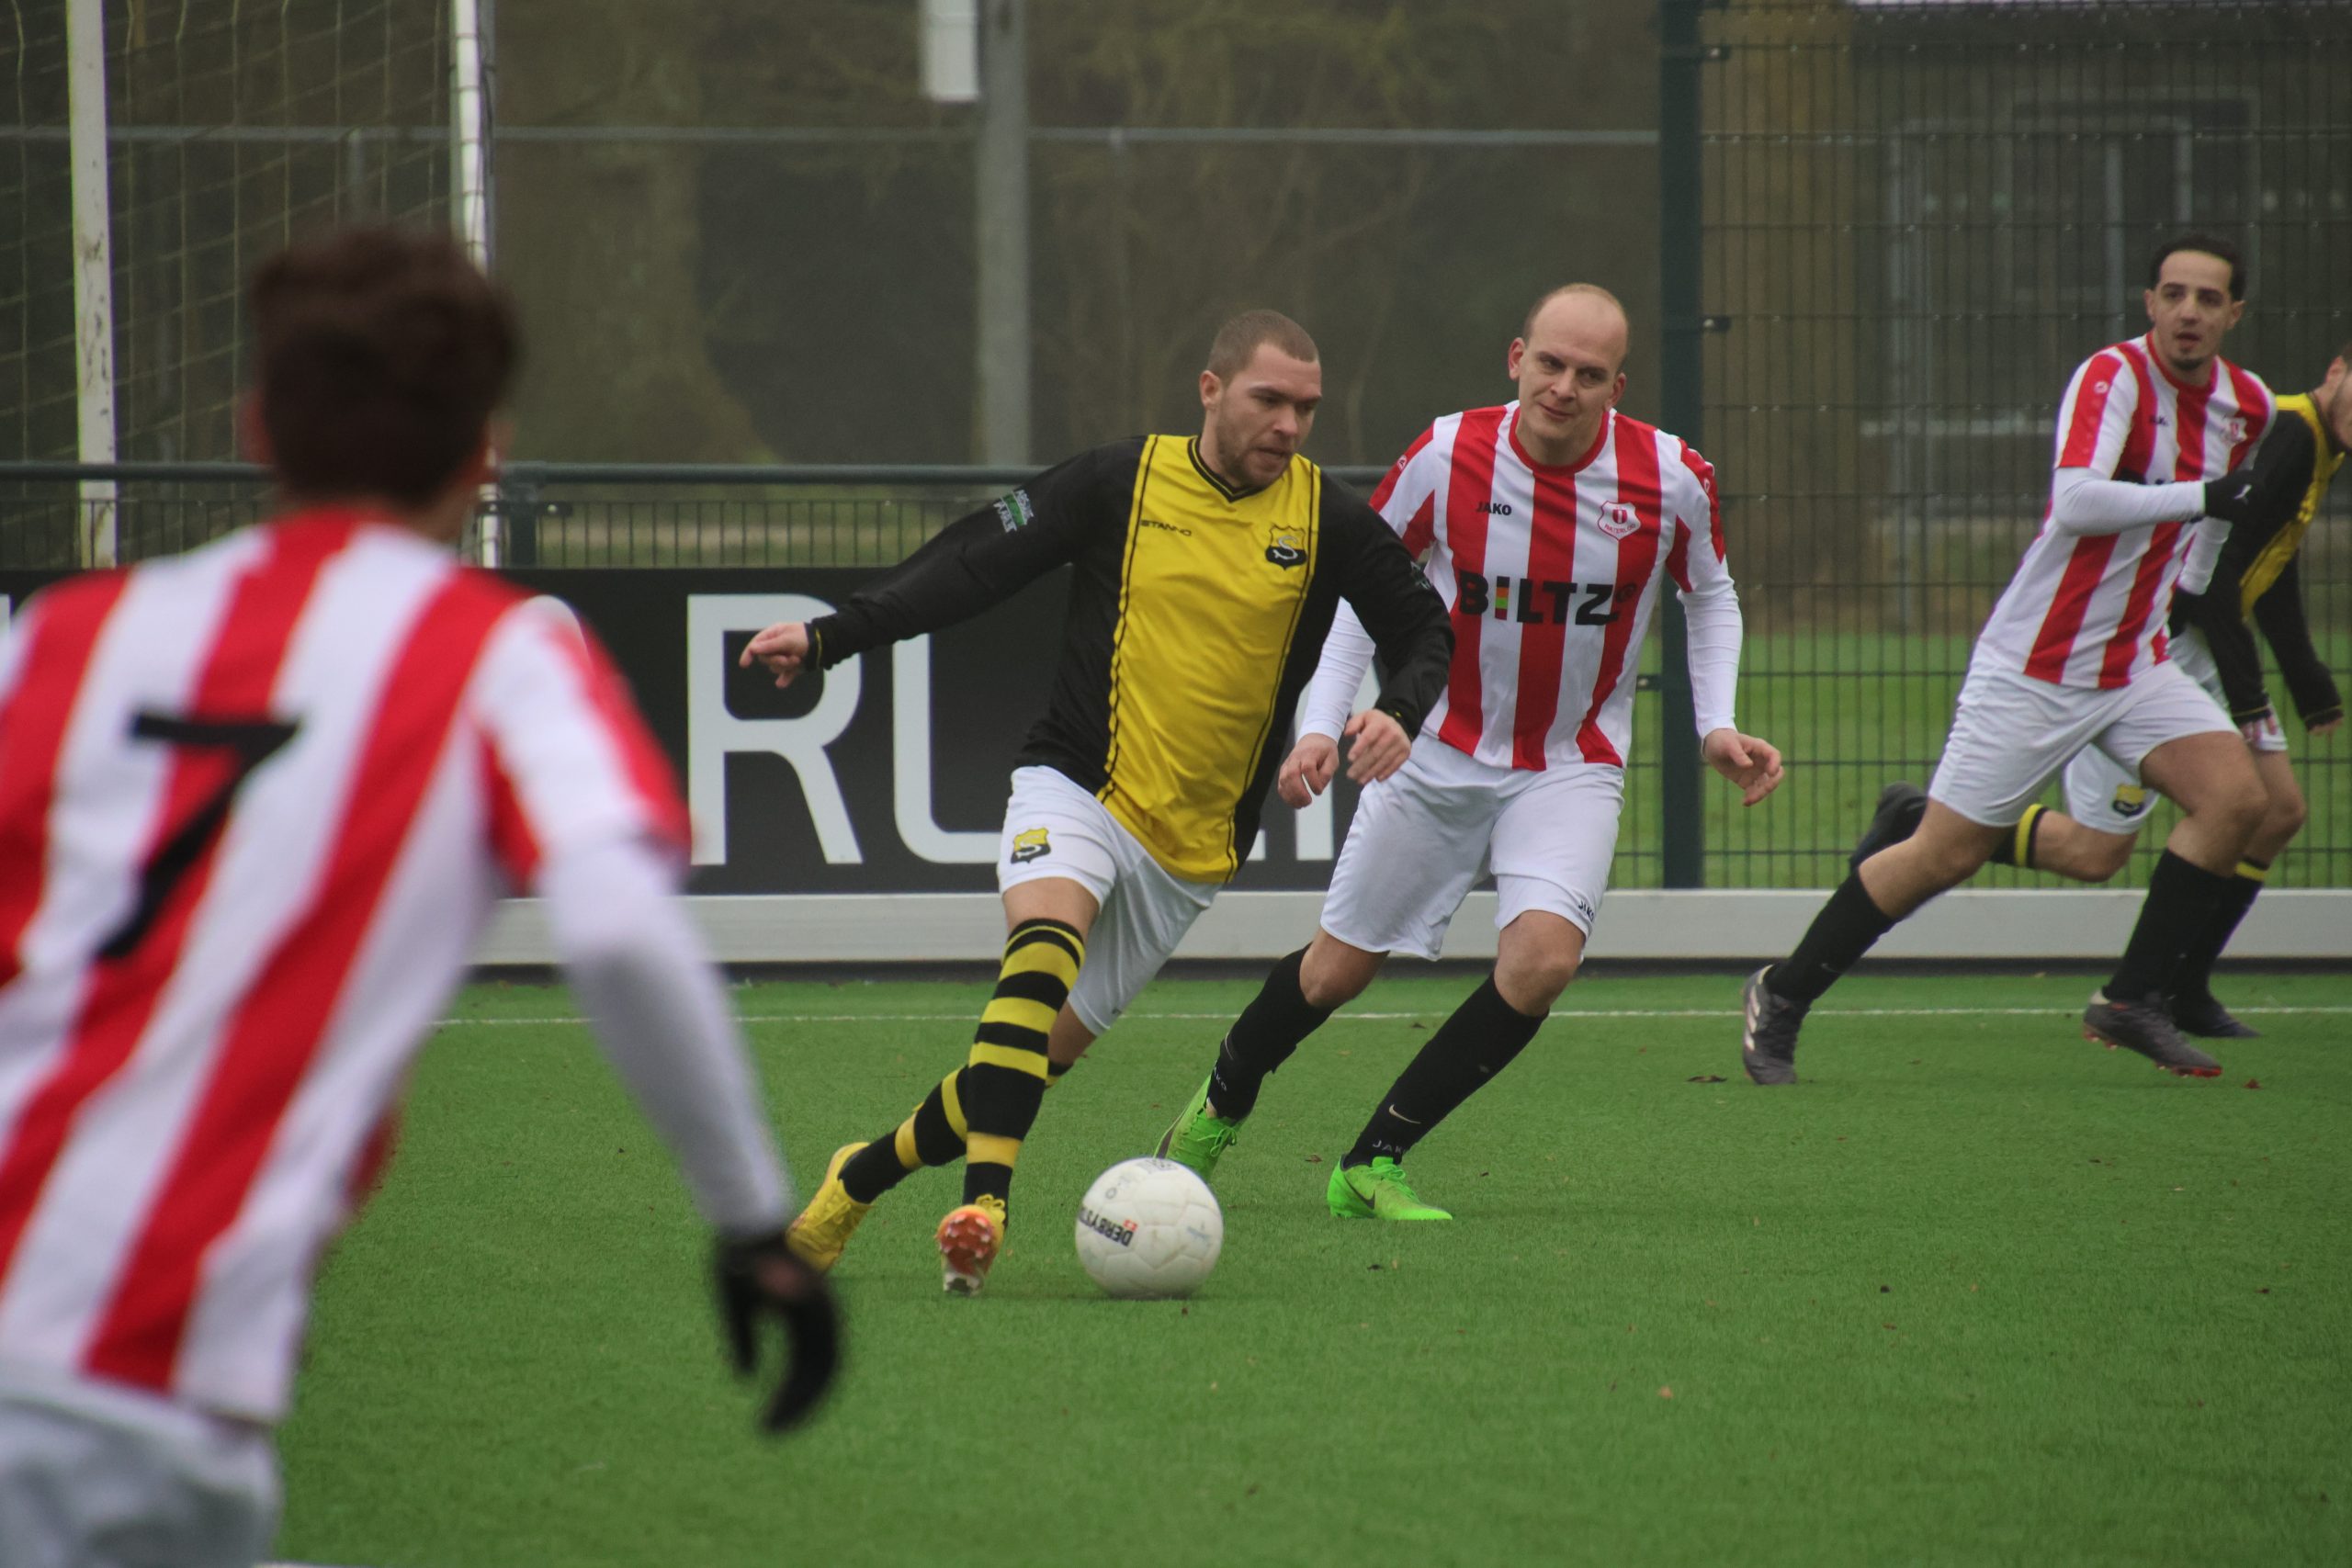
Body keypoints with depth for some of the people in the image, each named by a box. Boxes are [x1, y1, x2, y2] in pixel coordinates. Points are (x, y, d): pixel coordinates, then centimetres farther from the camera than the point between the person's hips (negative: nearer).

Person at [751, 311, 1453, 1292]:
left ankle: (863, 1177, 27)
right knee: (1045, 939, -34)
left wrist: (1399, 713, -12)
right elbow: (972, 565, 2)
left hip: (1194, 844, 3)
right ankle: (983, 1206, -41)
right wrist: (829, 636, -6)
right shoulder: (1119, 484, -2)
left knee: (1042, 1053, 4)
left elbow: (1422, 629, 10)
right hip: (1076, 788, -3)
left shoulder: (1327, 522, 1)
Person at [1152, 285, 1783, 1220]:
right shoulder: (1449, 456, -16)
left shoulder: (1672, 481, -14)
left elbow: (1709, 597, 7)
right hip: (1440, 750, 0)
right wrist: (1321, 724, -12)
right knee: (1336, 969, 8)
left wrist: (1715, 728, -5)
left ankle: (1372, 1164, -10)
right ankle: (1220, 1106, 40)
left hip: (1575, 768, 0)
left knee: (1543, 958, -24)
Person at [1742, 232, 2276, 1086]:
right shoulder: (2113, 376, -19)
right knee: (1946, 853, -3)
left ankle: (2131, 999, -2)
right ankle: (1781, 998, 14)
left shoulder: (2246, 406, 4)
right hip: (2036, 665, -7)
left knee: (2235, 796, -13)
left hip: (2136, 664, 7)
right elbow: (2076, 501, -35)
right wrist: (2204, 498, -34)